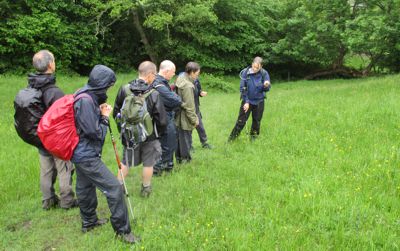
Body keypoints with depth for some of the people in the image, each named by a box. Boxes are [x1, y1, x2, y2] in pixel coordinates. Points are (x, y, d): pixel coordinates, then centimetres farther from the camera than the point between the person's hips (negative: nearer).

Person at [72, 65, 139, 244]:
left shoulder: (87, 97, 7)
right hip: (87, 155, -11)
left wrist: (100, 112, -4)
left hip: (81, 153, 11)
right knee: (114, 188, -8)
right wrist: (105, 117, -7)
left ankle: (89, 222, 41)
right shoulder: (86, 101, -24)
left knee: (85, 187, 23)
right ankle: (122, 230, 2)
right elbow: (96, 133, -22)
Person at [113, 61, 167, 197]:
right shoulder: (154, 94, -19)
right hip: (149, 136, -3)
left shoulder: (124, 89, -9)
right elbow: (162, 120, -16)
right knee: (148, 163, 15)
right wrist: (158, 133, 4)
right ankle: (145, 189, 28)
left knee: (126, 162, 20)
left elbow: (116, 113, 1)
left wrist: (123, 129, 15)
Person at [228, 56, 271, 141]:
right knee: (241, 121, 0)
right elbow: (242, 88, -9)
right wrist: (246, 102, -12)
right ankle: (231, 139, 10)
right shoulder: (245, 73, -13)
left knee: (256, 121, 13)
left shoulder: (264, 73, -12)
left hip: (259, 101, 1)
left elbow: (267, 89, -10)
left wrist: (266, 85, -34)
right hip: (247, 101, -1)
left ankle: (253, 138, 31)